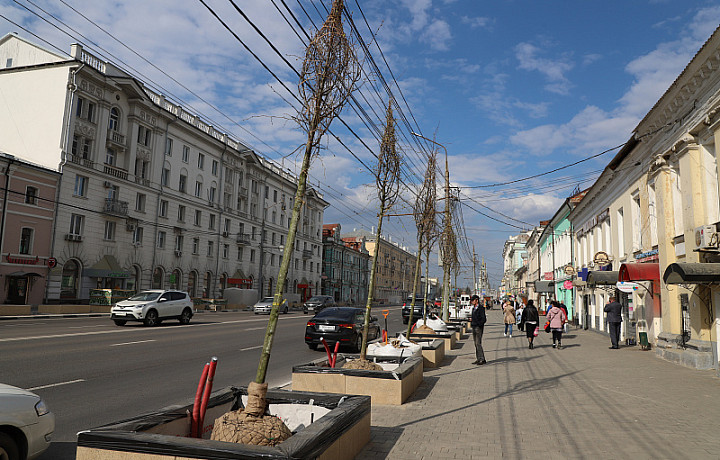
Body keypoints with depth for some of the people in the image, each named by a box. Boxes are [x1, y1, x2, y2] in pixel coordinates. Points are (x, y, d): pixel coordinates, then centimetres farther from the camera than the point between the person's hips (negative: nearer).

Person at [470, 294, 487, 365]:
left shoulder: (481, 308, -11)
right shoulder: (474, 308, 16)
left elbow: (484, 319, -16)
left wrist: (478, 324, -17)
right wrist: (471, 319, 7)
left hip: (478, 328, -9)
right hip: (474, 327, 9)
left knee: (478, 344, -10)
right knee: (476, 344, 10)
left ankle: (482, 359, -4)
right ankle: (478, 359, 15)